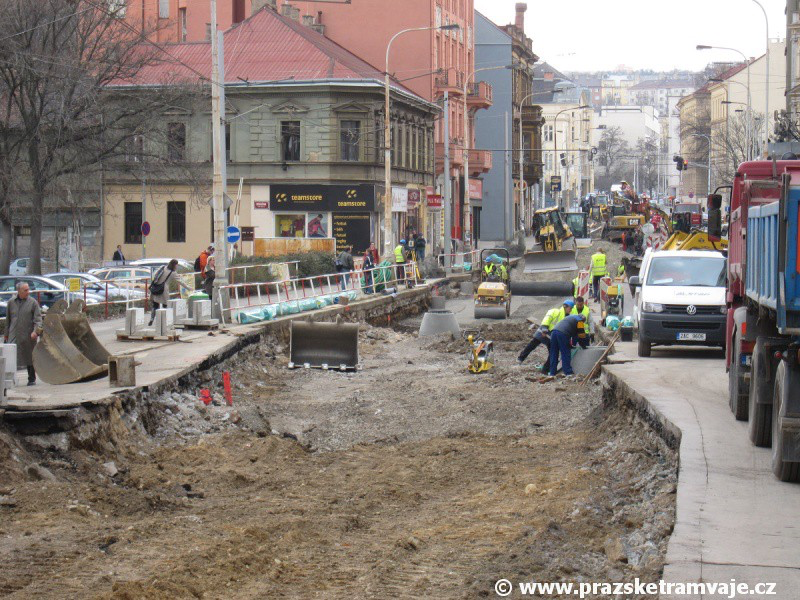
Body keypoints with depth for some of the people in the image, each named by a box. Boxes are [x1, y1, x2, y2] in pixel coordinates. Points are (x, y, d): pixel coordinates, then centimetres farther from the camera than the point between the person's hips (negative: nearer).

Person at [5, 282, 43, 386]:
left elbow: (38, 318, -4)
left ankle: (32, 379, 21)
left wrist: (36, 331, -19)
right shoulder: (11, 302, 8)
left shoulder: (33, 302, 0)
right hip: (14, 335, 1)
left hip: (28, 336, -1)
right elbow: (8, 319, 15)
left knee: (30, 357, 9)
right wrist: (7, 334, 15)